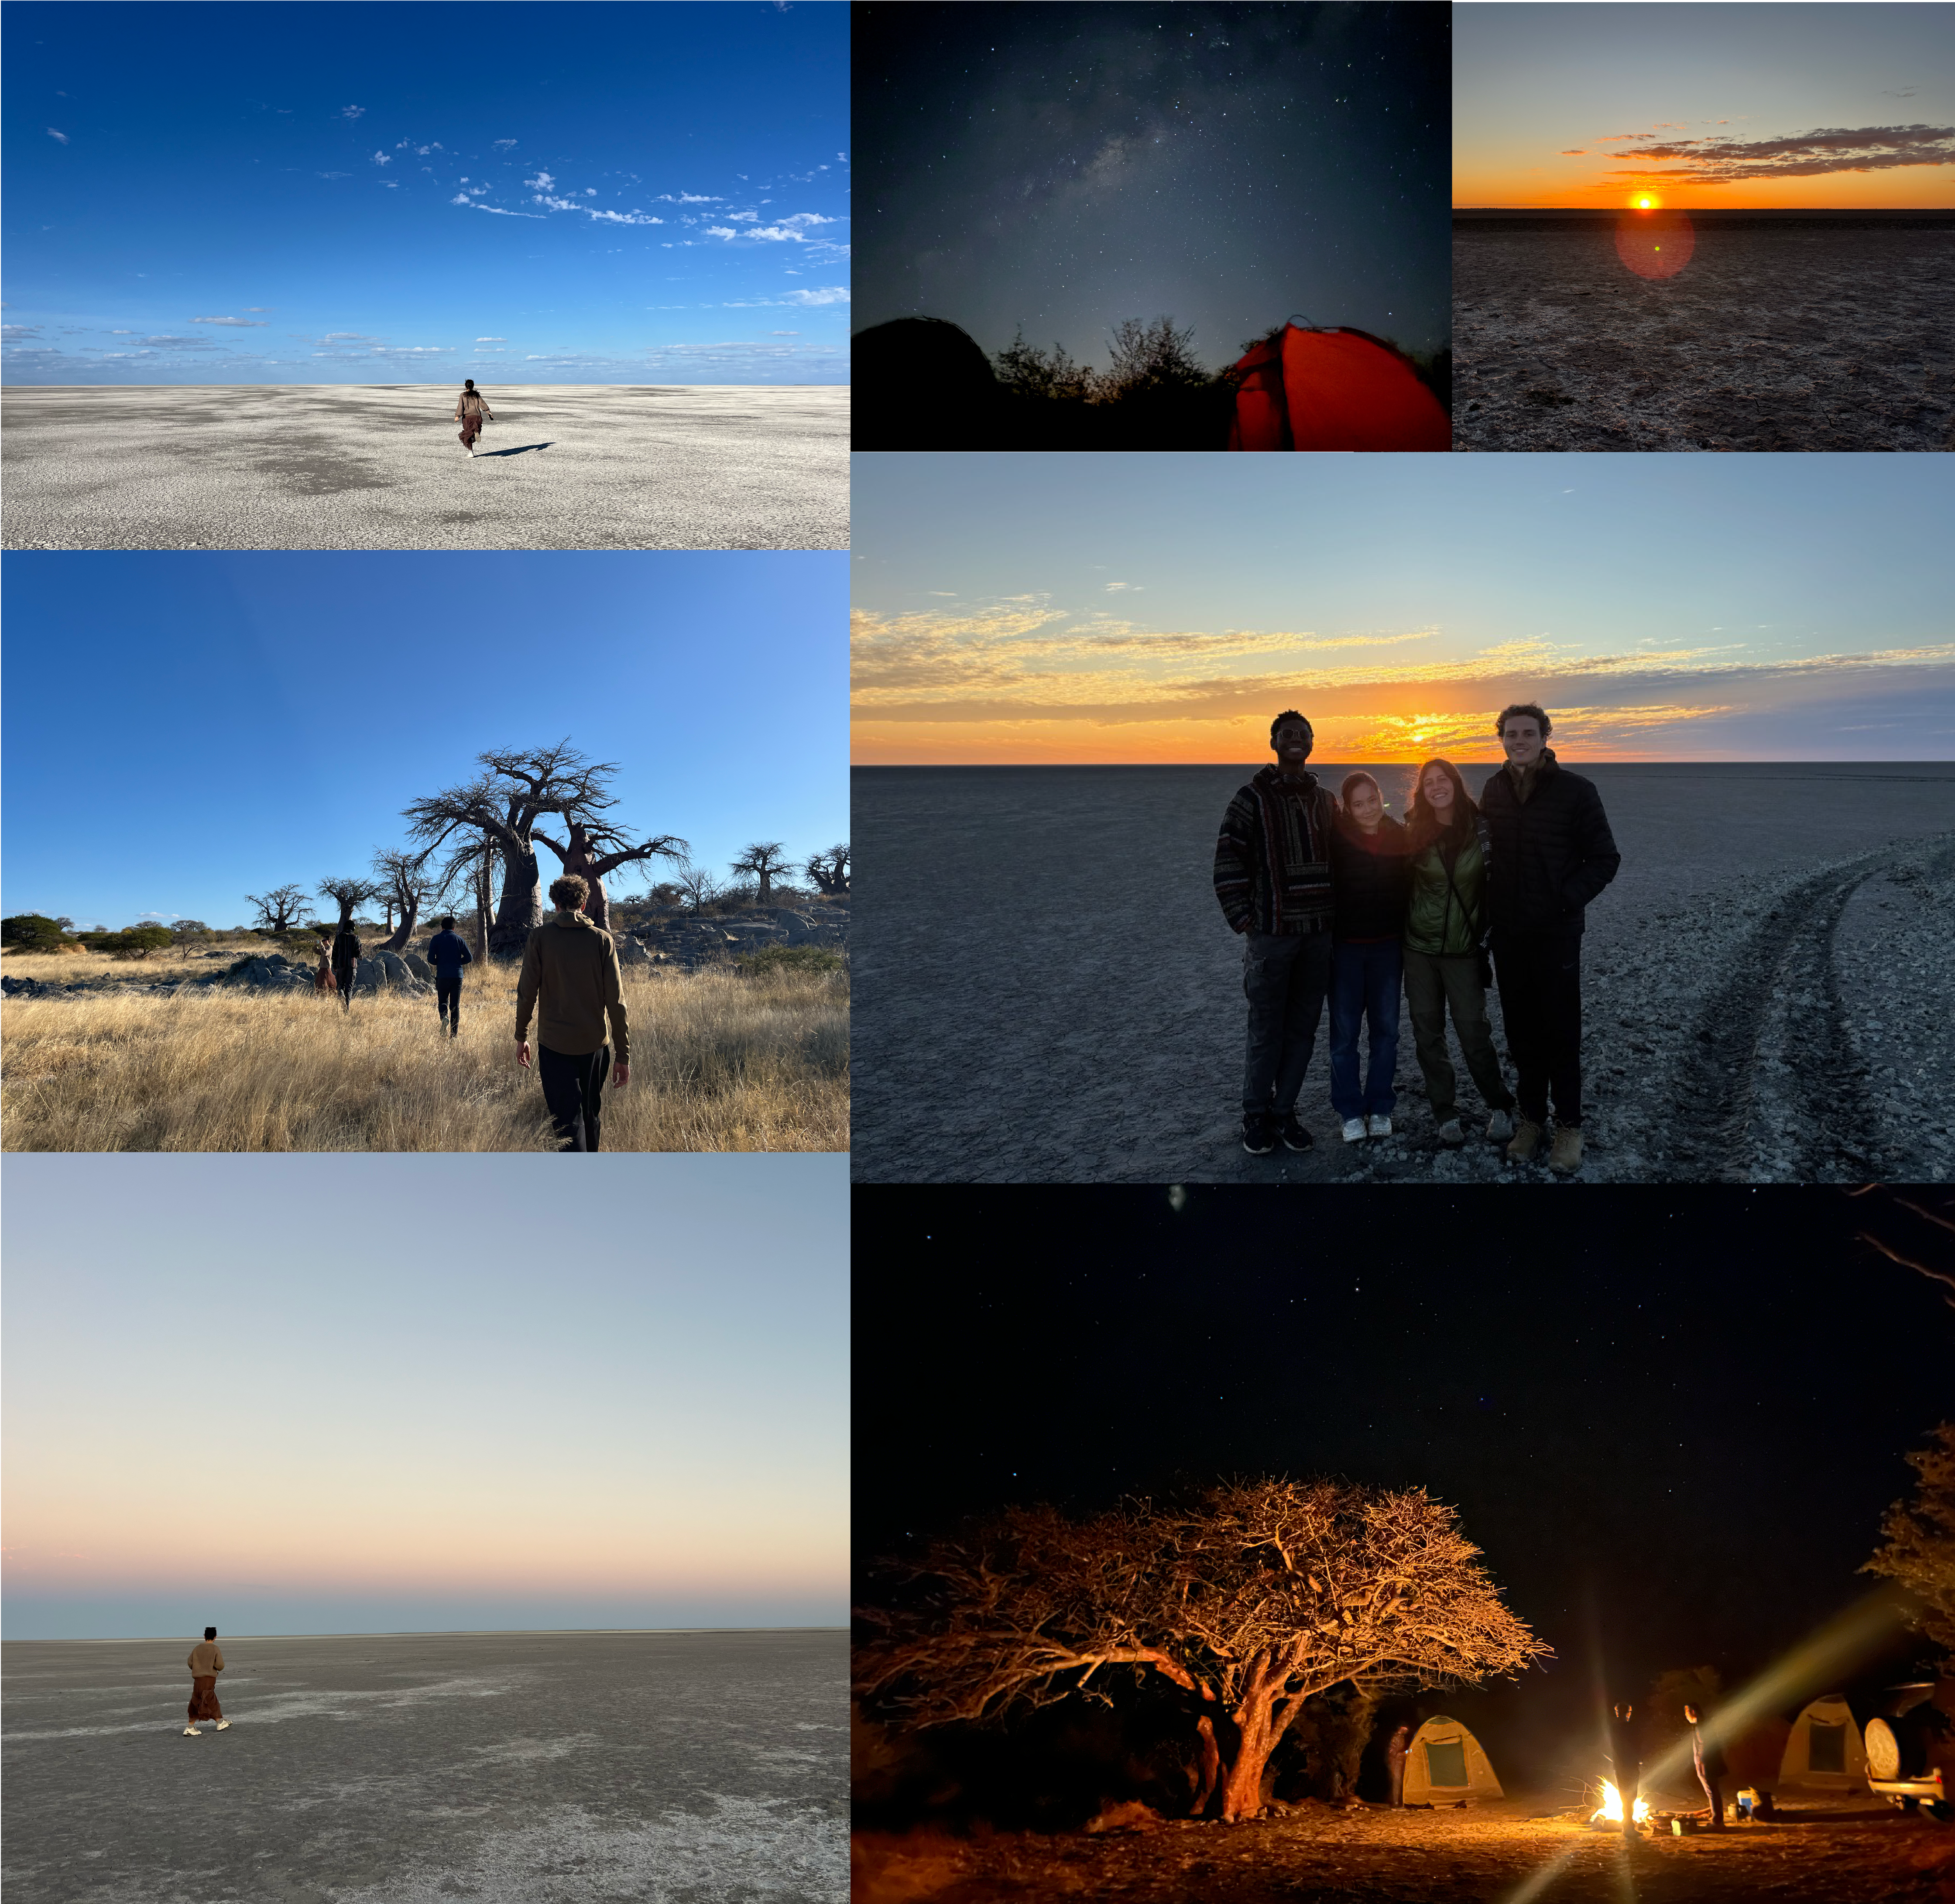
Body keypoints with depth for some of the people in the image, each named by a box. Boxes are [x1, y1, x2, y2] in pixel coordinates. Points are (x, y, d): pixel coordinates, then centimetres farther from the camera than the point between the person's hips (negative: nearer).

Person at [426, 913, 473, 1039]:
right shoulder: (460, 939, 5)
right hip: (458, 976, 1)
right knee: (455, 1006, 7)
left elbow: (431, 959, -5)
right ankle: (454, 1035, 4)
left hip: (442, 976, -1)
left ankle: (445, 1016, -18)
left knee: (443, 1001, 15)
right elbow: (469, 958, 4)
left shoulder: (436, 939, 0)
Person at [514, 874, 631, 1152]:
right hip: (594, 1044, 2)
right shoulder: (602, 940, -2)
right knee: (592, 1116, 19)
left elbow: (527, 993, -4)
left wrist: (521, 1036, 11)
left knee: (568, 1121, -2)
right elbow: (616, 1001, -4)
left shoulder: (540, 937, -4)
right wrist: (624, 1054, 1)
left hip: (554, 1045, -2)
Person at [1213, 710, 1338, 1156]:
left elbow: (1336, 858, 19)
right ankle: (1256, 1116, 14)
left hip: (1319, 934, 5)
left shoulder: (1325, 800, 13)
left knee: (1303, 1029, 8)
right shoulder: (1253, 798, -3)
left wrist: (1335, 915, 10)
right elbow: (1228, 860, -7)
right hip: (1271, 931, -5)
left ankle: (1284, 1111, 19)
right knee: (1266, 1031, 0)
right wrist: (1242, 917, -11)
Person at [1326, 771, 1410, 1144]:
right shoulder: (1337, 837, -9)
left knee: (1386, 1029, 8)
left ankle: (1380, 1107, 19)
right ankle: (1351, 1111, 12)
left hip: (1387, 946, 2)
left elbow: (1409, 889, 9)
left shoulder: (1399, 837, 0)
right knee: (1344, 1032, 2)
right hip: (1345, 946, -2)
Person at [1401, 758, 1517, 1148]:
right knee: (1427, 1032, 5)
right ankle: (1446, 1114, 16)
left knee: (1473, 1032, -4)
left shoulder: (1481, 829, -5)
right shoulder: (1414, 833, 0)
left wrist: (1487, 938, -2)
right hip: (1419, 947, 2)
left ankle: (1500, 1108, 14)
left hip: (1464, 950, -2)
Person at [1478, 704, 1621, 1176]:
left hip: (1556, 932, -4)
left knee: (1561, 1031, 0)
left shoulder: (1576, 791, -7)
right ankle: (1532, 1118, 20)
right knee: (1521, 1030, 10)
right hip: (1507, 933, 4)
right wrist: (1491, 908, 6)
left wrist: (1566, 900, -13)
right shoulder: (1493, 791, 7)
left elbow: (1605, 858, -4)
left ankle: (1569, 1127, 9)